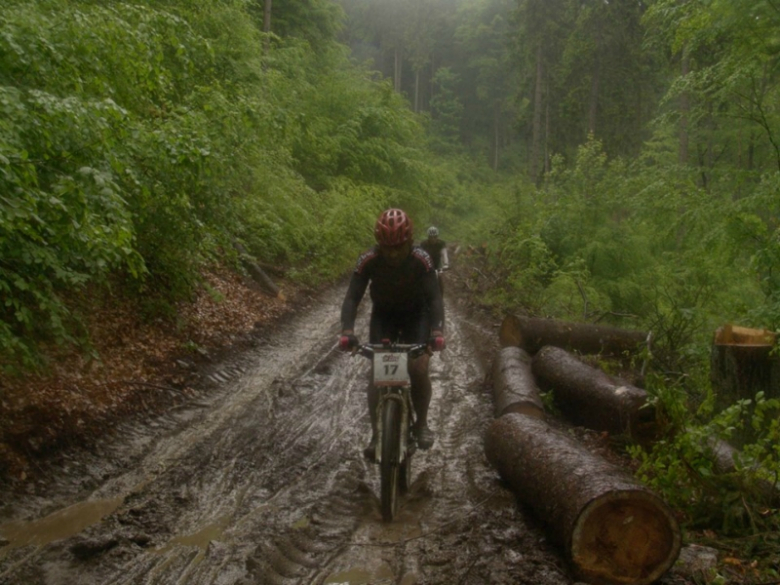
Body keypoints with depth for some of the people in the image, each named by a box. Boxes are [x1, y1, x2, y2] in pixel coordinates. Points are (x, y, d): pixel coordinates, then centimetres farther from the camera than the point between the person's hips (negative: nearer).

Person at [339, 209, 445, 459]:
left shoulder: (421, 259, -28)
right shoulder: (368, 260, -26)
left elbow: (434, 297, -32)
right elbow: (352, 297, -28)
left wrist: (437, 331, -49)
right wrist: (347, 331, -46)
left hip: (416, 315, -1)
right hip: (383, 316, 1)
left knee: (419, 369, -17)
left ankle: (422, 424, 6)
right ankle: (376, 433, 0)